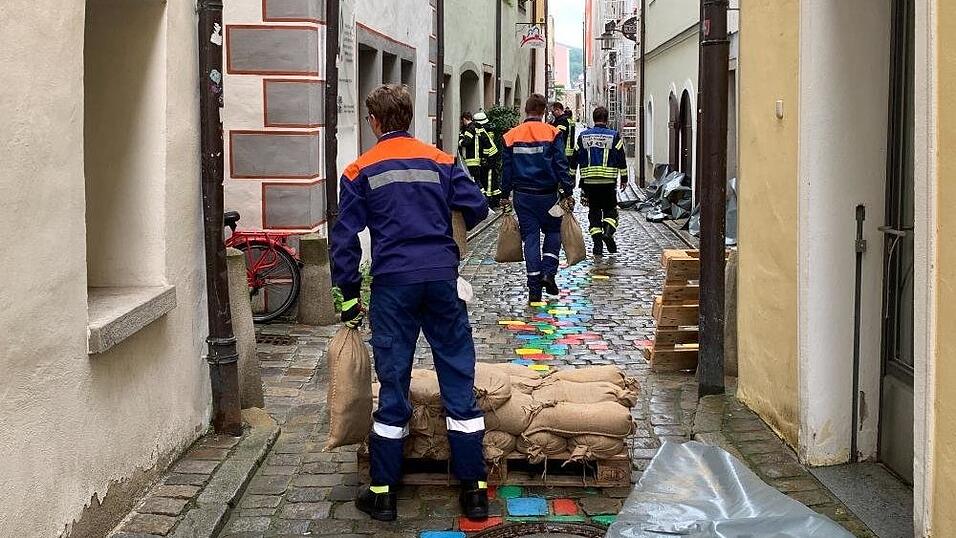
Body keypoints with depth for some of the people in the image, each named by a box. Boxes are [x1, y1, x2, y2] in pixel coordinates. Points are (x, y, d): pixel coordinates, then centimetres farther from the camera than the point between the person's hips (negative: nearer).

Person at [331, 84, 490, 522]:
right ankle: (474, 490, 9)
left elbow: (345, 238, 2)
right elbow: (477, 208, 6)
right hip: (442, 277, 1)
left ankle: (383, 493, 11)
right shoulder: (441, 162, 7)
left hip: (393, 281, -1)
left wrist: (349, 296, 8)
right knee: (458, 380, 6)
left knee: (393, 384, 5)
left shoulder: (360, 171, 4)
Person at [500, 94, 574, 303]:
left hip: (522, 195, 2)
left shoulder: (511, 136, 3)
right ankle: (548, 271, -2)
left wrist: (505, 195, 14)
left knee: (530, 237, 5)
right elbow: (561, 165, -6)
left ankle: (534, 289, 3)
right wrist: (568, 192, -2)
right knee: (553, 231, 17)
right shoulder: (552, 133, -4)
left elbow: (506, 168, 6)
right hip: (547, 194, -2)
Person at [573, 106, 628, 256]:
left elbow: (574, 159, 10)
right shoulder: (614, 136, 1)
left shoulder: (583, 136, 7)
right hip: (609, 182, -2)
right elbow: (621, 159, 0)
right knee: (610, 209, 11)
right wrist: (624, 179, 7)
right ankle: (608, 231, -15)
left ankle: (597, 244, 1)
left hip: (588, 182, 2)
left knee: (594, 212, 8)